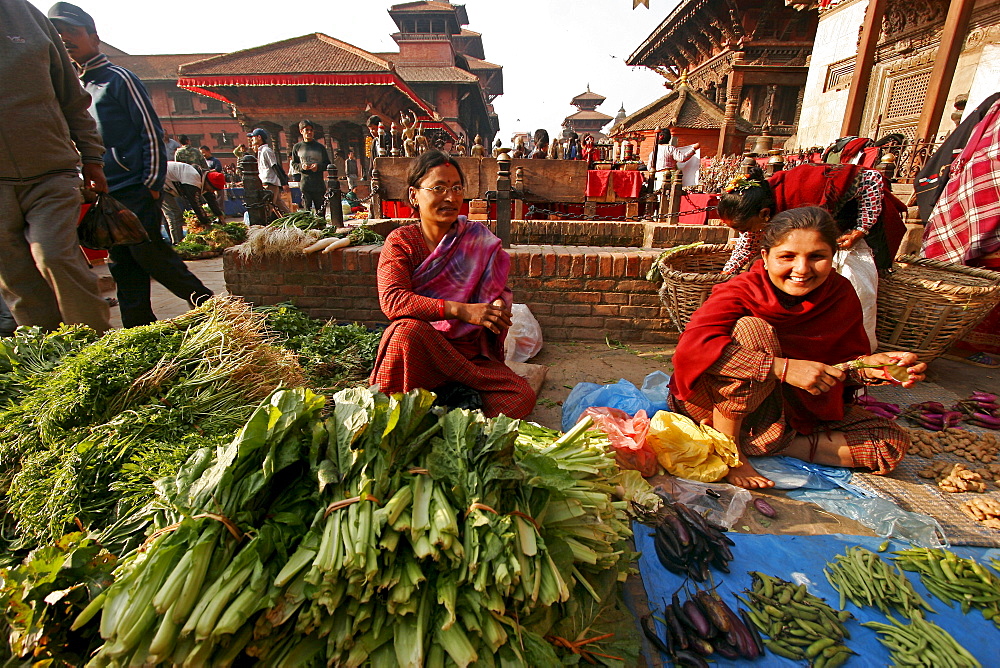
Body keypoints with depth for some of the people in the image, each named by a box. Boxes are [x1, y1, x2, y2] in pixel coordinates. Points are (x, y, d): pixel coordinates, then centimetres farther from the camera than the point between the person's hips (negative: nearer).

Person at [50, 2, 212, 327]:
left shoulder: (118, 78, 0)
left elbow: (151, 130, -7)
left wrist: (152, 184, -14)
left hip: (135, 190, -7)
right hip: (105, 194, 8)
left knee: (147, 252, -13)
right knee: (123, 264, 6)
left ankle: (205, 303, -2)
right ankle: (139, 327, 11)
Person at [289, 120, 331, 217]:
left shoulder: (320, 147, 10)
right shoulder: (297, 147, 10)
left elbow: (328, 164, 10)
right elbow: (293, 164, 13)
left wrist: (319, 166, -11)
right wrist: (301, 166, -9)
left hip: (319, 184, 0)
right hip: (304, 183, 0)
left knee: (321, 211, 0)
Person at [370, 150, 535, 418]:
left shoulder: (479, 239, 6)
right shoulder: (401, 241, -1)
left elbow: (499, 290, 10)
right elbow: (391, 299, -18)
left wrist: (499, 306, -17)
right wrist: (460, 310, -29)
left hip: (471, 353, 3)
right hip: (419, 351, -2)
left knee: (522, 397, -19)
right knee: (408, 330, -36)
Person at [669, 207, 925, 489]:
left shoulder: (841, 296, -5)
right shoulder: (742, 292, -21)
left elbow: (842, 359, 5)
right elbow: (693, 344, -38)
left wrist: (867, 365, -19)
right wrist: (784, 367, -39)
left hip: (797, 407, 6)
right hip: (717, 401, -5)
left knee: (893, 442, -4)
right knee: (751, 328, -30)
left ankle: (756, 441, -11)